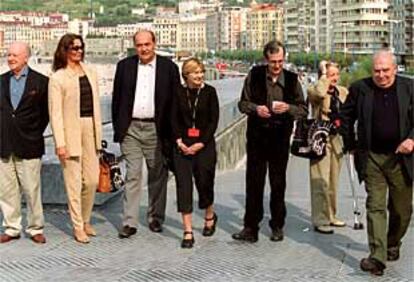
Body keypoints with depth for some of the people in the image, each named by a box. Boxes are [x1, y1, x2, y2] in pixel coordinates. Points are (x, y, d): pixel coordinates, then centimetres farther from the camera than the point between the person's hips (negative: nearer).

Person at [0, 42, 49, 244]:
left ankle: (36, 228, 14)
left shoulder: (40, 82, -2)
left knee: (32, 190, 1)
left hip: (28, 146, -4)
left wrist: (35, 134, 2)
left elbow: (46, 112, 4)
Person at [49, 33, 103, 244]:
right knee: (74, 182, 0)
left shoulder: (90, 73, 12)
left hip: (90, 130, 5)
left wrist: (98, 133, 11)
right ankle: (78, 227, 11)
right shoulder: (58, 78, -4)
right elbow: (55, 112, -7)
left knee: (92, 180, 6)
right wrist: (60, 143, -13)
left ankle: (85, 220, 25)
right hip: (71, 131, -5)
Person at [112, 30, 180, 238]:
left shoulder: (168, 67, 2)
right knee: (133, 175, -2)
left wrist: (171, 131, -2)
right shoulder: (124, 66, 7)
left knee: (157, 175, 9)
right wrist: (117, 127, 4)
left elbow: (175, 100, 3)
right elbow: (117, 98, 9)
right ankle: (129, 222, 0)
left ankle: (155, 218, 22)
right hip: (131, 129, 0)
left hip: (156, 129, 0)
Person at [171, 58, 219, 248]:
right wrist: (179, 141, -8)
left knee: (204, 183, 6)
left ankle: (210, 216, 37)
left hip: (204, 145, -1)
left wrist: (200, 144, -10)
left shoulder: (209, 92, -1)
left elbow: (213, 120, -3)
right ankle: (188, 232, 1)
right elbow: (174, 119, 4)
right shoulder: (179, 93, 3)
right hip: (182, 145, 1)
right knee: (183, 186, -4)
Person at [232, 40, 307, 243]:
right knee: (253, 182, 1)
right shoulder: (254, 75, 0)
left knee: (278, 184, 9)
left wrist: (288, 108, -17)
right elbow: (243, 103, 5)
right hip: (257, 136, 0)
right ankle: (251, 228, 6)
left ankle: (277, 226, 22)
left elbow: (303, 110, 3)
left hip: (280, 137, 0)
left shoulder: (292, 79, 1)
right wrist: (255, 108, -15)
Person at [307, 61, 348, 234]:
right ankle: (320, 221, -2)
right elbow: (319, 93, -33)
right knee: (321, 181, -8)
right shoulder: (313, 90, -8)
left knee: (333, 181, 15)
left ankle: (331, 216, 27)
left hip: (337, 139, 7)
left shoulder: (343, 92, 11)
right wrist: (324, 76, -17)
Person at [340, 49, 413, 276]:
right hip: (372, 158, -1)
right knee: (375, 207, -5)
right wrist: (351, 145, 8)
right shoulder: (360, 89, -1)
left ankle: (393, 244, 37)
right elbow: (345, 117, 11)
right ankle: (377, 257, -5)